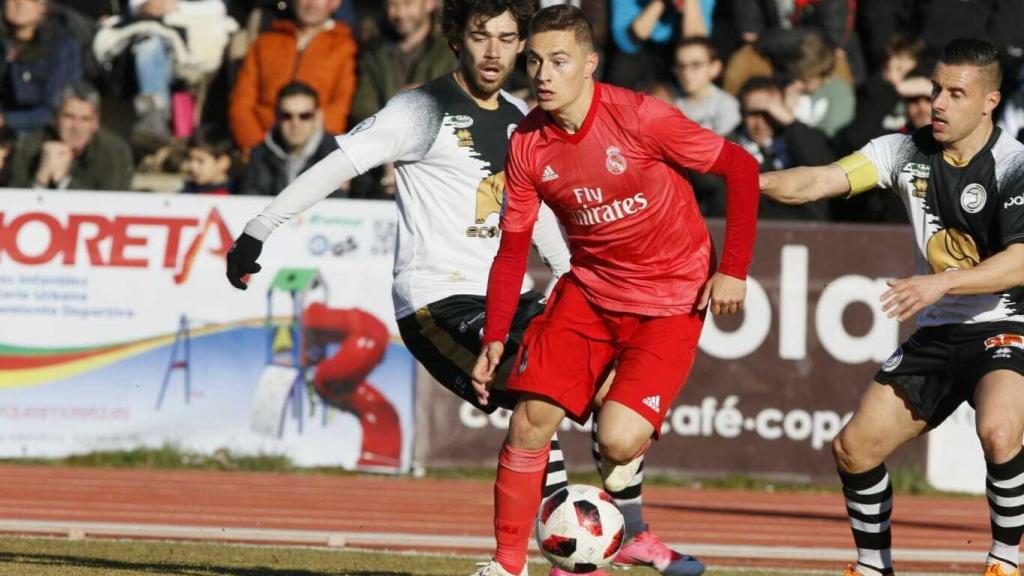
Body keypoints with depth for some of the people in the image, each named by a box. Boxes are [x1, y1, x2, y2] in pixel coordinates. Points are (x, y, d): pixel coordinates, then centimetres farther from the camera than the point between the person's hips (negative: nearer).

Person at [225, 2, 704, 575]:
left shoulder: (518, 119, 12)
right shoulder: (424, 111, -9)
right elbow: (335, 168, -12)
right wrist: (257, 232, -17)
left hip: (506, 293, 7)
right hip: (438, 298, -7)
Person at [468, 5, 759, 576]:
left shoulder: (640, 117, -20)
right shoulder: (528, 144, -5)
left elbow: (742, 168, -13)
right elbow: (513, 248, 4)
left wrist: (734, 270, -13)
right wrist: (494, 338, -3)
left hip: (670, 300, -4)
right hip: (589, 288, 4)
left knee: (618, 441, -19)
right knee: (530, 418, -8)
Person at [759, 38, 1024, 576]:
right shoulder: (908, 152, 0)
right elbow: (823, 180, -10)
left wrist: (943, 282, -38)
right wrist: (756, 180, -29)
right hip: (936, 332, 6)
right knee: (853, 447, -2)